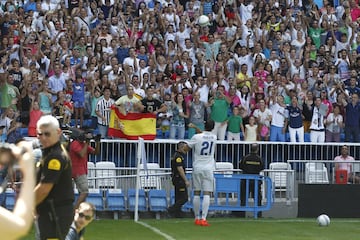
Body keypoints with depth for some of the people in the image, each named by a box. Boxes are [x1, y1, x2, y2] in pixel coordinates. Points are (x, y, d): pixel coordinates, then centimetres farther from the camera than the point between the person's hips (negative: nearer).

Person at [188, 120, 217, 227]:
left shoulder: (196, 137, -7)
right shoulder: (214, 137, 1)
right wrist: (195, 127, 17)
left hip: (197, 168, 0)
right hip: (208, 169, 0)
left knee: (196, 194, 9)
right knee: (206, 194, -5)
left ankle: (197, 218, 15)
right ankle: (203, 218, -15)